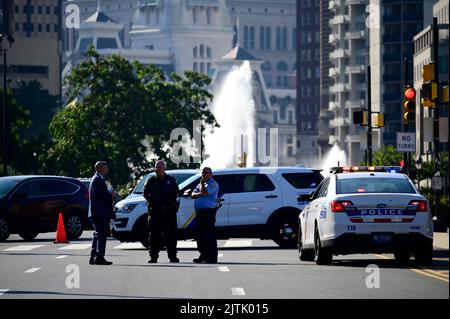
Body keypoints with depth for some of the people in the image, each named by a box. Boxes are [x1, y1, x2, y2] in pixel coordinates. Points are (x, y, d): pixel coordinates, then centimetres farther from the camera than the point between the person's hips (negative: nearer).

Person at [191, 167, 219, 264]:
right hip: (199, 212, 9)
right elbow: (193, 195, 14)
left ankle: (212, 257, -10)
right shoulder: (201, 184, 23)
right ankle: (203, 255, 18)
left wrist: (201, 183, -9)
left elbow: (204, 192, -21)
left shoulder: (212, 184, -5)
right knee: (200, 235, 11)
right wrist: (199, 194, -5)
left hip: (208, 211, -9)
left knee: (209, 235, -10)